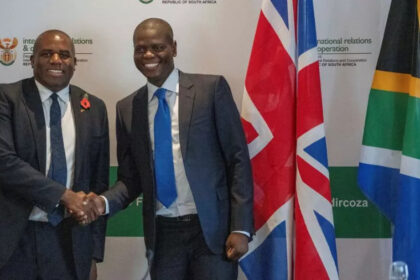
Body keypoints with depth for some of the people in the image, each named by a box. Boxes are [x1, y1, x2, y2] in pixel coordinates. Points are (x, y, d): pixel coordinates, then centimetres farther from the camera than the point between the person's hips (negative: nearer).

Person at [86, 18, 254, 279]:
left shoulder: (211, 88, -3)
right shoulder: (127, 108, 7)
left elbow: (238, 159, -5)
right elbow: (130, 178, 10)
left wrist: (240, 227, -10)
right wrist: (104, 202, -11)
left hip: (212, 229, -3)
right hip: (162, 233, 3)